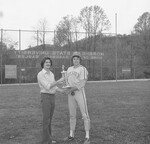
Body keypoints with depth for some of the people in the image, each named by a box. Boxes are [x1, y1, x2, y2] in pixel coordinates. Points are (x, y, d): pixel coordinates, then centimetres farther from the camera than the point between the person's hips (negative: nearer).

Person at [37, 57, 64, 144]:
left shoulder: (51, 74, 14)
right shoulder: (40, 74, -13)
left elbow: (54, 87, 16)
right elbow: (47, 87, -20)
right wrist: (59, 81, -22)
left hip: (52, 98, 8)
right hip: (45, 98, -8)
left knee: (49, 119, 12)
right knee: (46, 120, -7)